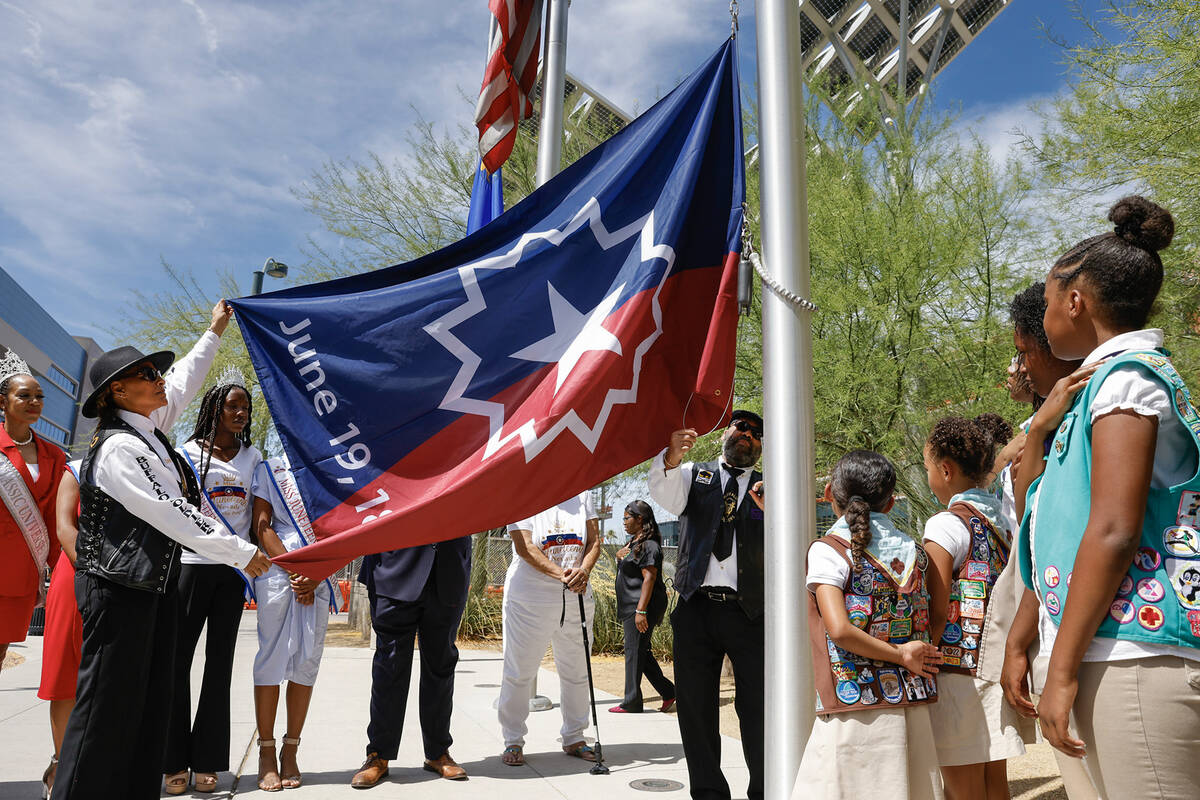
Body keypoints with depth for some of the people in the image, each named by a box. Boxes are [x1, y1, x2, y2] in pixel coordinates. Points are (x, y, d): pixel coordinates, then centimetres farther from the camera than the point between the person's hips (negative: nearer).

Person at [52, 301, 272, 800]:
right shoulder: (119, 447, -17)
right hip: (118, 588, -9)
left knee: (151, 702, 11)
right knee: (108, 703, -3)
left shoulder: (147, 429, 9)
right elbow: (172, 514, -20)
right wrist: (241, 552, -16)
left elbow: (183, 383, 25)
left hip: (153, 583, 9)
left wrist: (214, 332, 34)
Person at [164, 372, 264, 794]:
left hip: (233, 568, 2)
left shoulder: (252, 458, 10)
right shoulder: (188, 452, 3)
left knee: (220, 660, 5)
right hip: (191, 563, -2)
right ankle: (174, 761, 9)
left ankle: (207, 761, 12)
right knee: (177, 657, -1)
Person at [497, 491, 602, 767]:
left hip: (576, 598, 4)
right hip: (529, 597, -4)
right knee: (519, 672, 3)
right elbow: (524, 547, -16)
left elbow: (594, 540, 3)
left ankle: (574, 738, 28)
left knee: (576, 672, 12)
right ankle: (513, 741, 19)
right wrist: (561, 574, -27)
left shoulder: (582, 495, 7)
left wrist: (583, 571, -18)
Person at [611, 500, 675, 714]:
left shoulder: (649, 545, -15)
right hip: (631, 607, 10)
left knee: (634, 652, -4)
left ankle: (632, 702, 4)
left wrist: (641, 610, -25)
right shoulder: (634, 542, 17)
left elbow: (649, 578, -21)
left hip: (642, 606, -10)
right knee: (640, 652, 13)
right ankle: (668, 692, 19)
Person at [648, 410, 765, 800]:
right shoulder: (694, 476, 14)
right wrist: (673, 455, -27)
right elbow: (663, 491, -7)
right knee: (695, 706, 7)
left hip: (750, 614, -1)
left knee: (757, 707, 1)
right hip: (696, 609, 1)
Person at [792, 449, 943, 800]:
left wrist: (901, 654, -8)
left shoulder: (828, 551, -8)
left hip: (853, 708, -5)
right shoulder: (912, 549, 8)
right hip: (912, 705, 5)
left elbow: (839, 629, -19)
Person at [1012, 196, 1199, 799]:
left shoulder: (1125, 376, -9)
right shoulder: (1132, 374, 21)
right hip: (1117, 650, 10)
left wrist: (1063, 671, -20)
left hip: (1131, 653, -10)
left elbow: (1114, 532, -20)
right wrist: (1043, 427, 14)